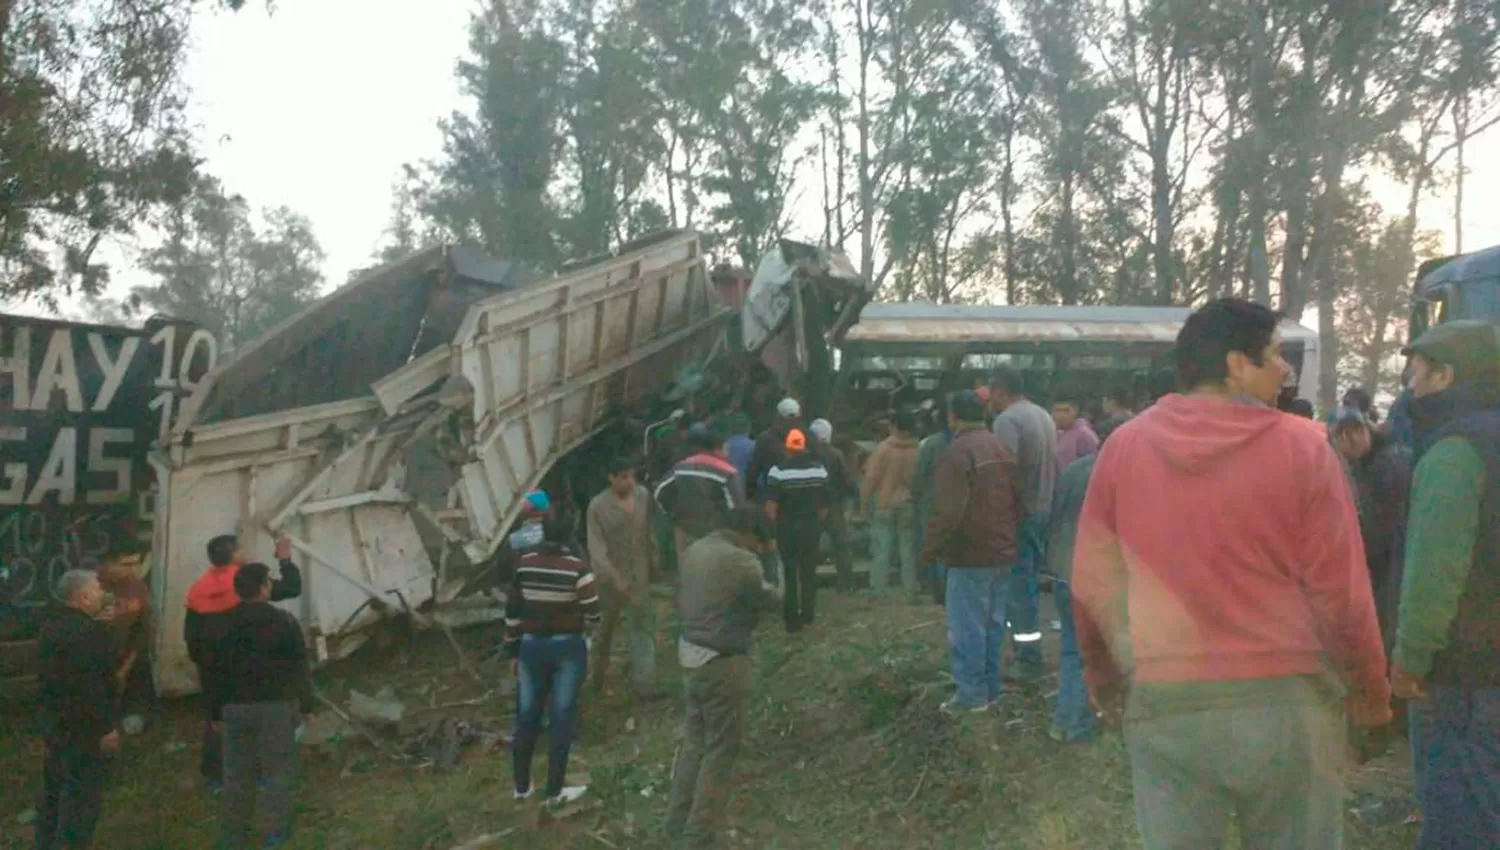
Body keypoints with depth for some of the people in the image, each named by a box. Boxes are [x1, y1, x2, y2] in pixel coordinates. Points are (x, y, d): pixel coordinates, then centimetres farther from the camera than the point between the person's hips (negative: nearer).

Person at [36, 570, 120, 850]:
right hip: (84, 728, -10)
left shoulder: (51, 627, 10)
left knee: (54, 791, 18)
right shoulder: (87, 632, -22)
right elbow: (92, 686, -25)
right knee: (82, 796, -2)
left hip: (54, 722, 10)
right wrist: (106, 727, -21)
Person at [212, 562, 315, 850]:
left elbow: (216, 672, 5)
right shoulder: (283, 621, -7)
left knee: (237, 772, 12)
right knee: (278, 769, 5)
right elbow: (299, 666, -5)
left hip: (235, 706, 4)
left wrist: (216, 712, 12)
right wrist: (306, 704, 3)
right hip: (276, 704, -3)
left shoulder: (225, 625, 2)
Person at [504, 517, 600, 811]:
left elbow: (512, 612, 3)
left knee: (527, 716, 14)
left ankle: (521, 786, 25)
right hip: (568, 648, -3)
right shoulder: (577, 569, -13)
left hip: (531, 646, 3)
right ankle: (555, 792, 10)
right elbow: (593, 615, -14)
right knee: (561, 718, 4)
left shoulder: (523, 566, -2)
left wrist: (512, 651, 12)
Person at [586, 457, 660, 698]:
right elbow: (596, 547, -21)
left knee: (642, 625, -4)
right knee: (606, 626, 17)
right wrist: (614, 577, -31)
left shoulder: (643, 495, -5)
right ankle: (600, 669, 43)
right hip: (609, 576, -2)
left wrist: (653, 558, 16)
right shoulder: (597, 507, -18)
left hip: (638, 574, 3)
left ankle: (644, 683, -4)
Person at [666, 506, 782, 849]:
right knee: (720, 750, 4)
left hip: (689, 653, 9)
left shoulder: (696, 549, 7)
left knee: (693, 742, 20)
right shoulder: (740, 561, -20)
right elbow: (771, 599, -7)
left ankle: (678, 822, 29)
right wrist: (769, 560, 6)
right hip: (722, 663, -9)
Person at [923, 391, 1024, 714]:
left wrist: (931, 547, -11)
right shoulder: (1003, 448, 10)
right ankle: (990, 688, 21)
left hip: (970, 554, -8)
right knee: (993, 623, 14)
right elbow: (1019, 498, 14)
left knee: (967, 627, -1)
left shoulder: (956, 453, -17)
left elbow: (948, 511, -23)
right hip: (1003, 551, 8)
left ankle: (972, 693, 3)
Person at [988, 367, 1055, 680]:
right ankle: (1026, 650, 26)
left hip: (1020, 515, -9)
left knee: (1019, 588, -2)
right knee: (1026, 584, 18)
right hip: (1044, 511, 9)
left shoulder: (1007, 420, -16)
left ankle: (1028, 660, 1)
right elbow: (1053, 467, 15)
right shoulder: (1044, 416, 12)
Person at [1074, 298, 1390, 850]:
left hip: (1166, 704, 2)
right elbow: (1340, 592, -6)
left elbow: (1093, 582, 4)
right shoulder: (1301, 447, -8)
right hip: (1287, 701, -1)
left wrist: (1102, 671, 20)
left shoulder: (1125, 447, -2)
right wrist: (1370, 691, 9)